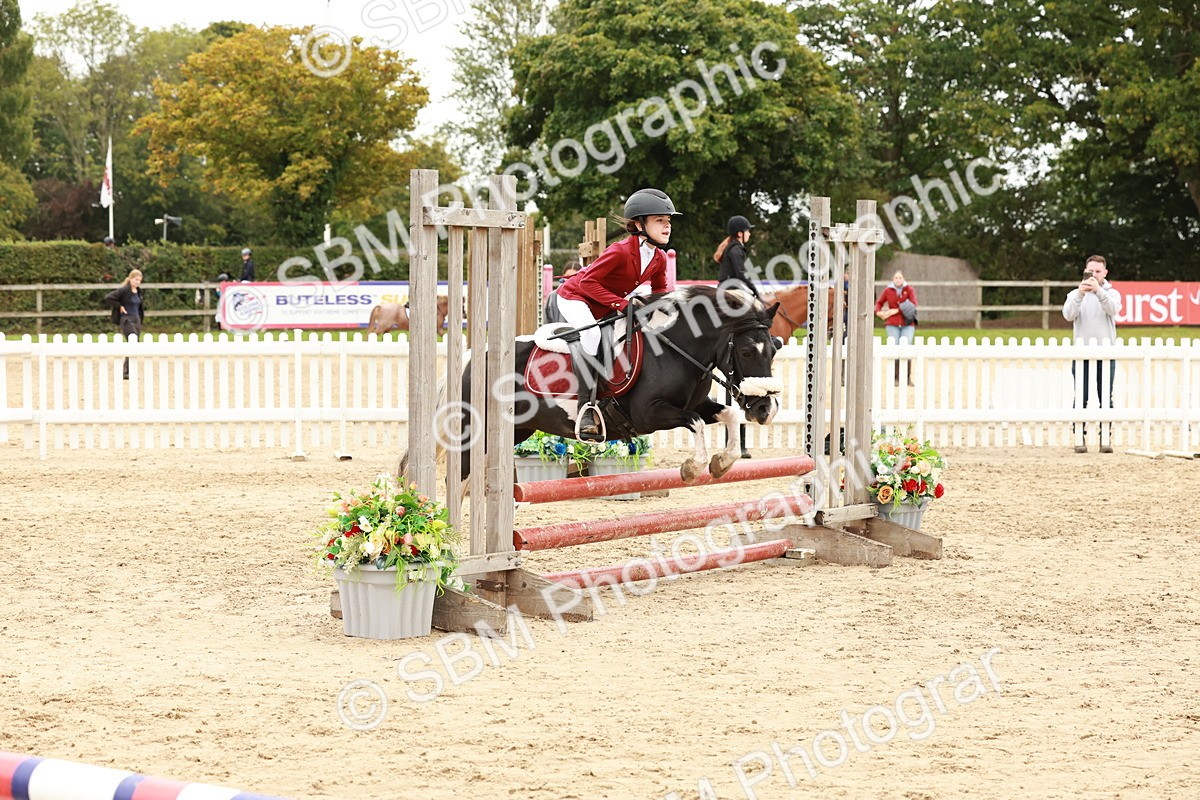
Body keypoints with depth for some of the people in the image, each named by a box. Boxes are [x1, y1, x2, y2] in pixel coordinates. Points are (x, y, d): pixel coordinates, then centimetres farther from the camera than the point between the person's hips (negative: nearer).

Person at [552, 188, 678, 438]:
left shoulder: (659, 259, -5)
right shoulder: (620, 251, -29)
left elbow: (659, 291, 12)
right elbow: (587, 282, -28)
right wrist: (620, 303, -35)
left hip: (606, 309, 9)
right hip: (574, 298, -9)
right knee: (589, 334, -35)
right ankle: (587, 407, -36)